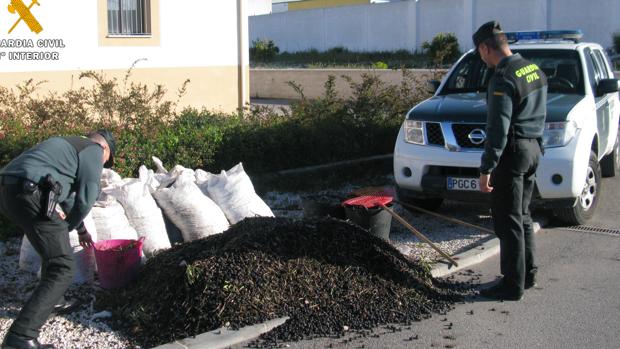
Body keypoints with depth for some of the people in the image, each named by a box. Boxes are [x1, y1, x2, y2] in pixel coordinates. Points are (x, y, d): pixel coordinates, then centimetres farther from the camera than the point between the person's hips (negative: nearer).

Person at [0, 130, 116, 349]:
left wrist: (81, 230, 53)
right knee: (62, 269, -8)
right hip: (30, 194, -9)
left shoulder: (68, 145, 34)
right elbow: (86, 197, 0)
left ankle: (49, 295, 49)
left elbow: (66, 195, 45)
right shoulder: (93, 150, 7)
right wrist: (69, 225, 18)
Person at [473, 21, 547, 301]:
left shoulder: (503, 80, -19)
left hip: (512, 152, -9)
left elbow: (498, 130, -22)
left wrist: (486, 169, -18)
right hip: (533, 148, 10)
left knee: (508, 222, -1)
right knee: (522, 216, 20)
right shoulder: (534, 69, 10)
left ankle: (513, 285, 5)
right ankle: (528, 274, 29)